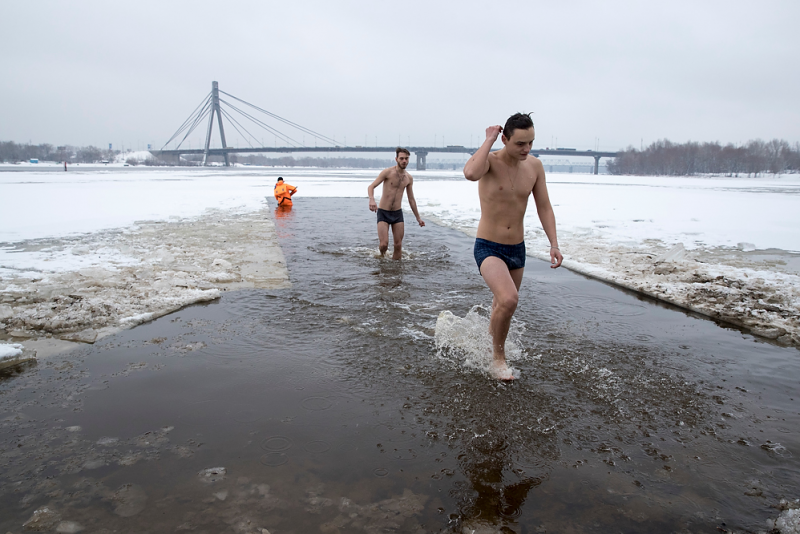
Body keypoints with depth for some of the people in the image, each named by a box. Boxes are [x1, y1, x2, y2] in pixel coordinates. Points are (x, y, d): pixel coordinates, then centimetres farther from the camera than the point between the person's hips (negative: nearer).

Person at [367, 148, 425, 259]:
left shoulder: (409, 178, 6)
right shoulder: (387, 172, -9)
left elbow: (411, 199, 15)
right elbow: (371, 187, -14)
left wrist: (418, 218, 18)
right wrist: (372, 200, -36)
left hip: (398, 213, 4)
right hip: (383, 213, -4)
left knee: (398, 245, 2)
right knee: (384, 244, -12)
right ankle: (382, 254, 23)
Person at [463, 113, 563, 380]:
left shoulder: (535, 166, 1)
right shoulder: (489, 160, -14)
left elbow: (544, 207, 7)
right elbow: (470, 173, -39)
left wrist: (554, 244, -2)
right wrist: (489, 139, -26)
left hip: (517, 249, 6)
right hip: (488, 248, -6)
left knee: (503, 304, 20)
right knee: (509, 300, -27)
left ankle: (490, 344, 47)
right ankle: (498, 357, -3)